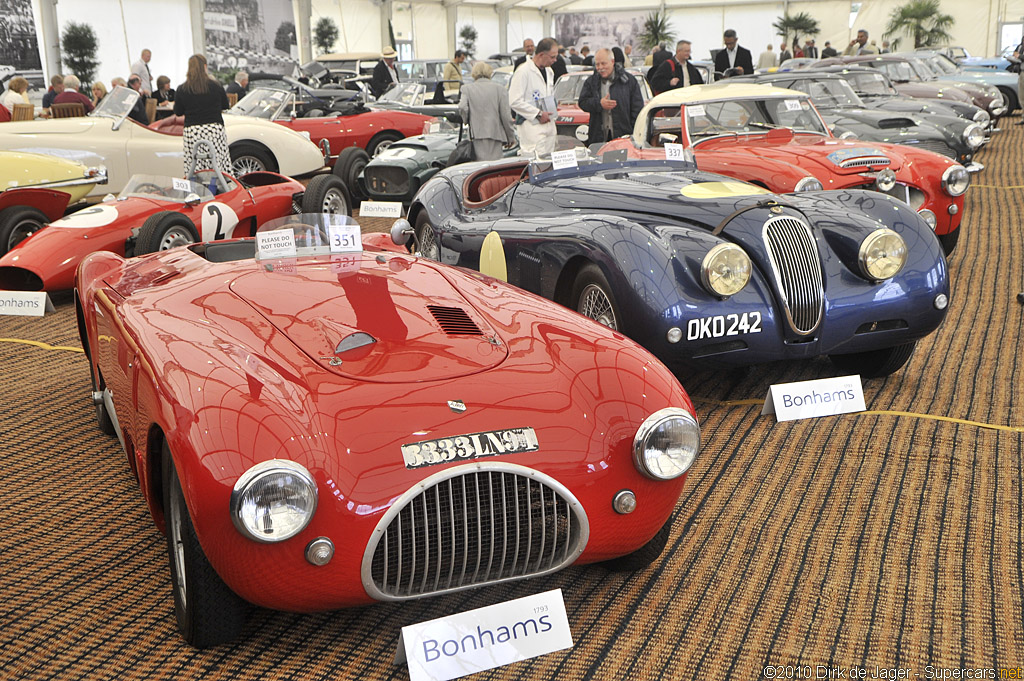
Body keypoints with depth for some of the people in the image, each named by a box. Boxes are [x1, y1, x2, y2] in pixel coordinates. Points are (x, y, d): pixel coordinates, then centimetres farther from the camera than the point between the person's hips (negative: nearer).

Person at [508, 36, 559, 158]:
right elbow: (515, 101, -18)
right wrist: (538, 114, -17)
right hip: (532, 127, -8)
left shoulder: (549, 71, 17)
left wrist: (553, 117, 16)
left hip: (549, 124, 9)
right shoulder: (523, 72, -12)